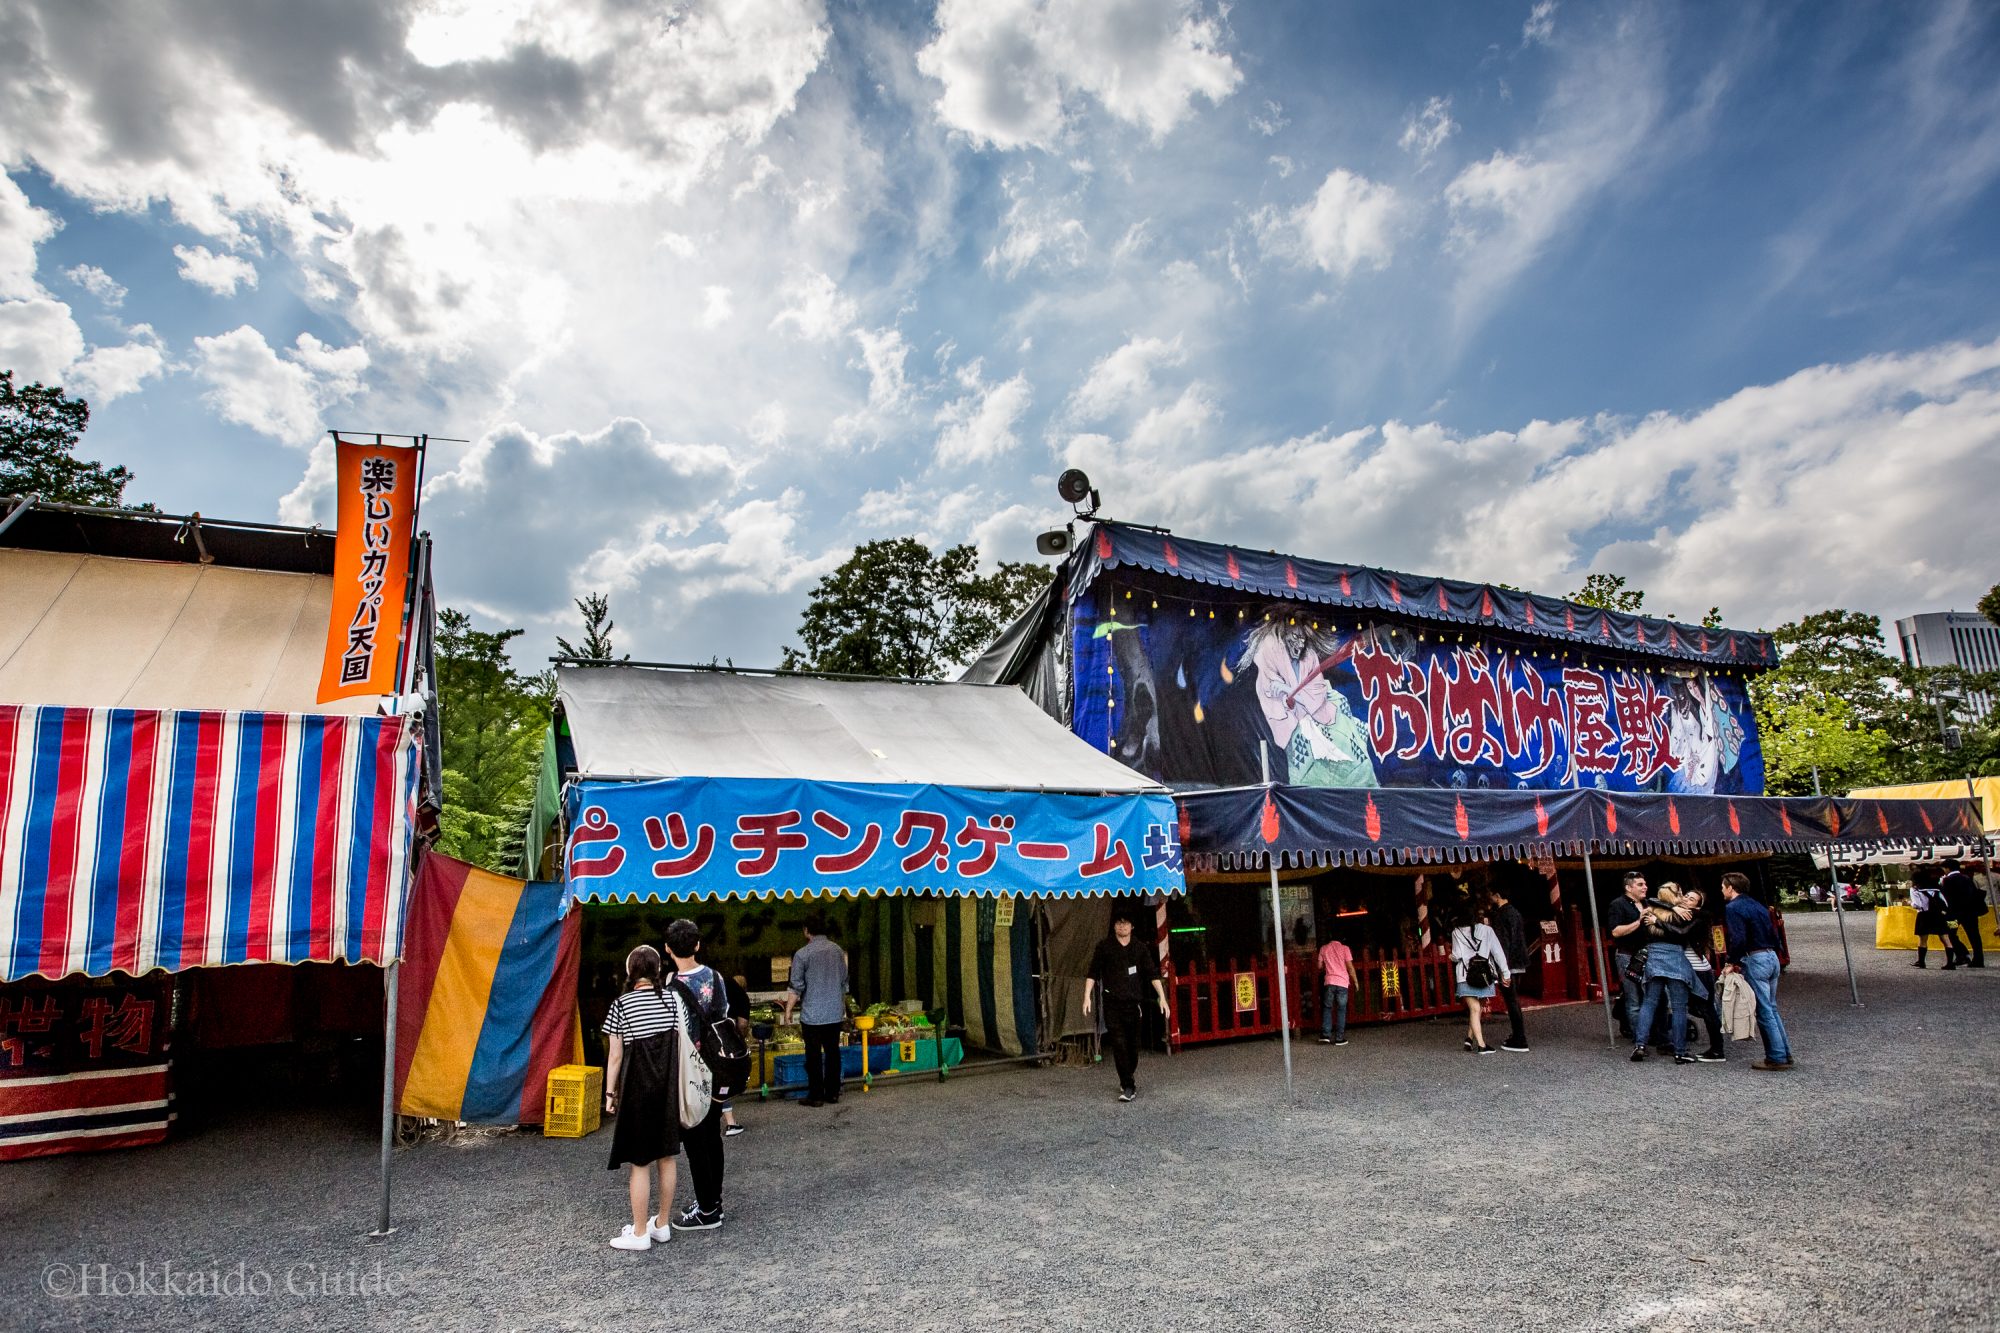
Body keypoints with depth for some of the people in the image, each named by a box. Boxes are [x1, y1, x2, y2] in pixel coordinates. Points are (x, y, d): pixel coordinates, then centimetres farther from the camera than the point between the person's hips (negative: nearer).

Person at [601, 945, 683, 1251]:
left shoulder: (621, 1005, -9)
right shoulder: (672, 999, 0)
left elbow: (616, 1056, -8)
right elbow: (681, 1045, 3)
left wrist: (610, 1093, 3)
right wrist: (678, 1085, 13)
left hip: (638, 1090, -4)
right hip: (669, 1088, 4)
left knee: (639, 1162, 5)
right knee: (667, 1157, 14)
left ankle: (640, 1232, 14)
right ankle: (662, 1224, 25)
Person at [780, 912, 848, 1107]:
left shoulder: (802, 954, -11)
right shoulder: (837, 950, 5)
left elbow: (796, 987, -10)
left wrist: (788, 1010, 0)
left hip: (812, 1014, -4)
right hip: (835, 1013, 5)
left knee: (814, 1055, 4)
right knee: (833, 1052, 11)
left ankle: (816, 1096, 8)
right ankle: (833, 1094, 16)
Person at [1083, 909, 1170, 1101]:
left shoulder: (1141, 947, 7)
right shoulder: (1104, 946, 2)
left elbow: (1153, 974, 7)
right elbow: (1093, 973, 3)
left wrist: (1162, 998, 0)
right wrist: (1087, 997, -6)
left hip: (1135, 1002, 2)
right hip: (1112, 1003, -2)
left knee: (1133, 1044, 6)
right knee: (1119, 1044, -9)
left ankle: (1126, 1081, 25)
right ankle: (1128, 1087, -6)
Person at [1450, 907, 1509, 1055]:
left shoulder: (1457, 933, 4)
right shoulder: (1487, 930, 3)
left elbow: (1456, 955, -2)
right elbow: (1498, 952, -3)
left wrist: (1452, 957, 21)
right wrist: (1505, 972, -3)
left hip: (1466, 976, 0)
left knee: (1474, 1009, 1)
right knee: (1477, 1008, 14)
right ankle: (1471, 1037, 11)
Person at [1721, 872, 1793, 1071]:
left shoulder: (1733, 907, -10)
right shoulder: (1758, 905, 16)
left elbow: (1738, 939, -20)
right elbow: (1774, 934, 17)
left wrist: (1733, 963, -9)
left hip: (1755, 959, -9)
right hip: (1772, 957, 9)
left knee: (1764, 1012, -3)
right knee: (1771, 1009, 17)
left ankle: (1777, 1059, 0)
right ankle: (1785, 1054, 19)